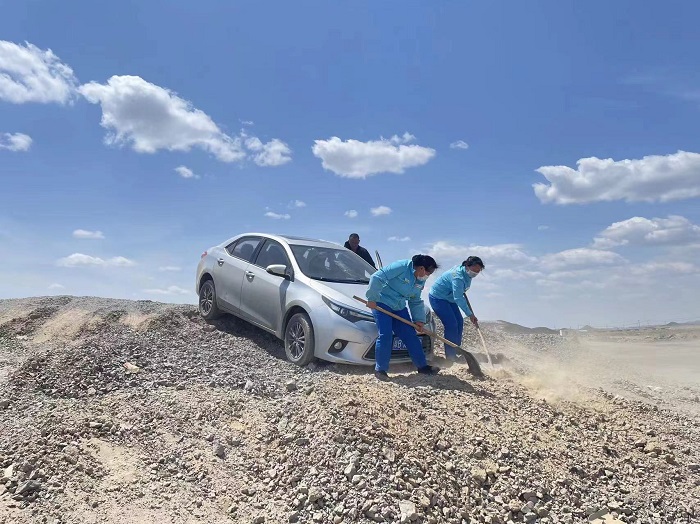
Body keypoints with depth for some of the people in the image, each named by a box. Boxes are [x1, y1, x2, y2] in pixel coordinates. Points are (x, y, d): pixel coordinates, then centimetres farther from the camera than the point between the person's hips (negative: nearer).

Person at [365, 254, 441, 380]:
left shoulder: (420, 281, 7)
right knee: (385, 335, -15)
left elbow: (416, 302, 17)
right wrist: (372, 298, -22)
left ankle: (422, 366, 16)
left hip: (399, 308, 8)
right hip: (382, 303, -8)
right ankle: (380, 369, -2)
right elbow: (377, 278, -25)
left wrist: (419, 319, 6)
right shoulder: (402, 267, -21)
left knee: (410, 336, 5)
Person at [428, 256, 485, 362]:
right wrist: (470, 314, -34)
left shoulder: (467, 274, -2)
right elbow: (458, 298, -34)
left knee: (459, 322, 6)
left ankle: (455, 352, 16)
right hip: (437, 298, -10)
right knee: (451, 325, -15)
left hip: (449, 298, 10)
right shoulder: (458, 276, -31)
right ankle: (450, 356, -7)